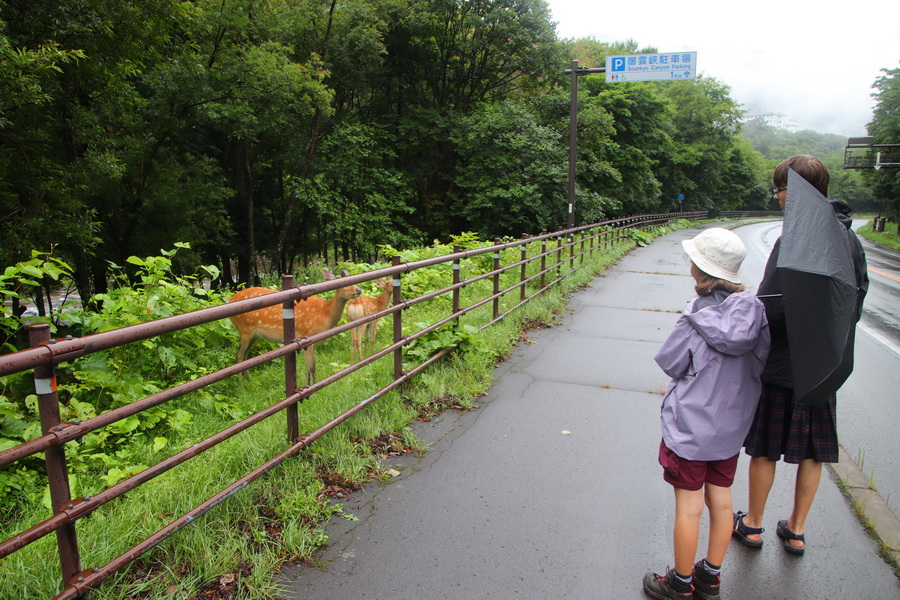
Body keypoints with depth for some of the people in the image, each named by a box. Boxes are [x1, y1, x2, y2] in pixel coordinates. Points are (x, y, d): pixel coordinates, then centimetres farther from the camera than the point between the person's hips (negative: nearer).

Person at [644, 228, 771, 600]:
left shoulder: (697, 318, -21)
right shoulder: (754, 310, -7)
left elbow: (669, 363, -11)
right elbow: (761, 362, 4)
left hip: (691, 425, -6)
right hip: (731, 425, 6)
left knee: (689, 506, 8)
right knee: (721, 501, 18)